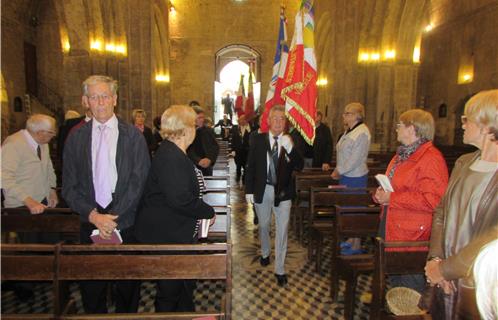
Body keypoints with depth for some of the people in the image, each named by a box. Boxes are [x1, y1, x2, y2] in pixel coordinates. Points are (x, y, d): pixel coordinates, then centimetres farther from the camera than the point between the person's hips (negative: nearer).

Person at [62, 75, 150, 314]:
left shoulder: (133, 135, -3)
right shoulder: (76, 138, 4)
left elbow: (139, 182, -8)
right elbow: (69, 187, 2)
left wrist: (114, 218, -14)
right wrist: (94, 216, -12)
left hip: (127, 223, -1)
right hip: (90, 223, 2)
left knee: (128, 287, 14)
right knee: (91, 288, 14)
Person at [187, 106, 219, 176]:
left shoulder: (208, 131, 6)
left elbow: (215, 147, -1)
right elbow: (188, 151, -13)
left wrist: (209, 159, -19)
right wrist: (198, 161, -28)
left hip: (207, 167, 3)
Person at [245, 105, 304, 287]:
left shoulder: (291, 142, -5)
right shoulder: (258, 140, -4)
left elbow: (299, 167, -12)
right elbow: (251, 166, -1)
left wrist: (289, 148, -27)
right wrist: (249, 190, -3)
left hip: (283, 192, -1)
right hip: (262, 190, 1)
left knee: (282, 230, 2)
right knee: (263, 225, 20)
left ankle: (280, 270, 14)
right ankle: (265, 253, 47)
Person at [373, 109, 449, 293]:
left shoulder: (431, 158, -18)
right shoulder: (403, 154, 12)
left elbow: (432, 200, -28)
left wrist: (391, 198, -23)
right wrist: (382, 194, 2)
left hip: (411, 236, -9)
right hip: (392, 228, 9)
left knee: (410, 287, 6)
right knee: (394, 278, 24)